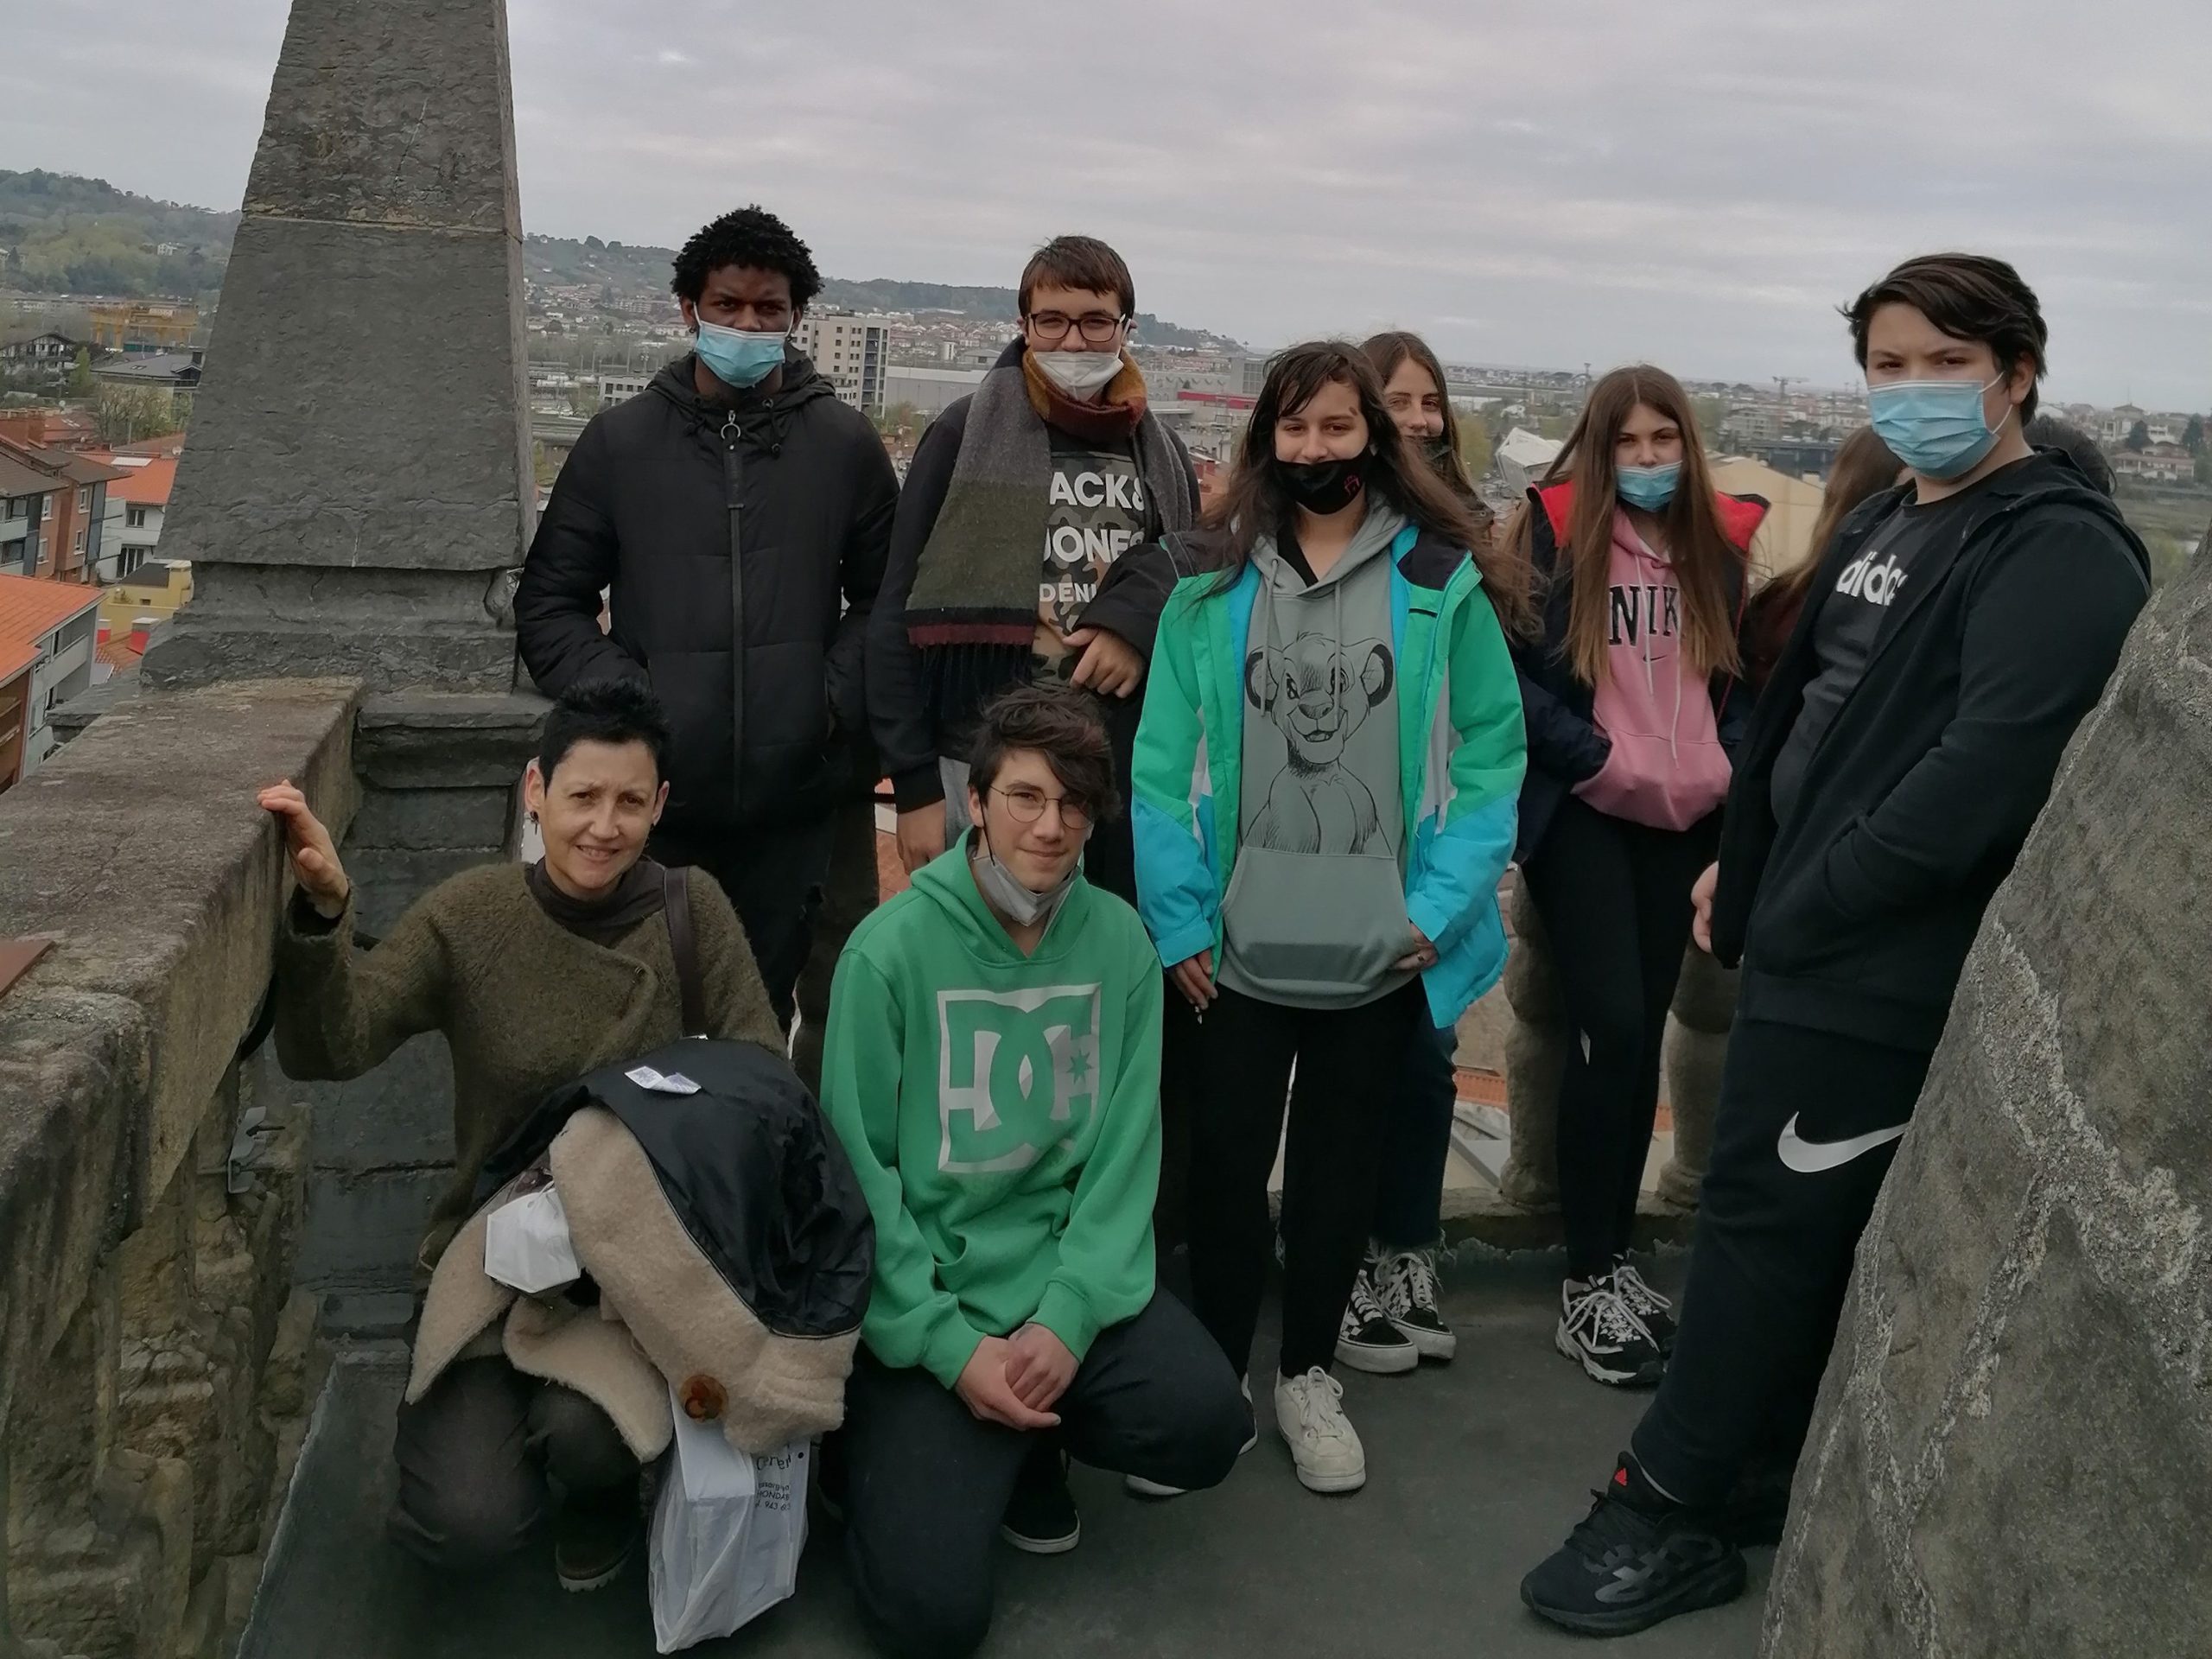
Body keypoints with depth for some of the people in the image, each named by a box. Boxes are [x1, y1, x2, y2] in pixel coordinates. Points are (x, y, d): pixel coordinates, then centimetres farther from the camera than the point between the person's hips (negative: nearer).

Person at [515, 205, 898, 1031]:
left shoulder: (844, 443, 5)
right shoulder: (619, 440, 5)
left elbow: (884, 597, 11)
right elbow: (549, 602, 8)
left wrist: (837, 697, -4)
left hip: (795, 806, 0)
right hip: (655, 797, 0)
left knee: (762, 1011, 7)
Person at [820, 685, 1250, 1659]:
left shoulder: (1119, 942, -1)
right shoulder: (893, 947, -13)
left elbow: (1126, 1151, -1)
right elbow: (859, 1172, -10)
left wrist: (1068, 1315, -13)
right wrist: (948, 1345, -15)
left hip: (1068, 1274, 4)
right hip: (923, 1299, -3)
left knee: (1207, 1424, -21)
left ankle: (1032, 1448, 11)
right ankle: (886, 1448, 20)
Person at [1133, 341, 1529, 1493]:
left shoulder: (1442, 582, -3)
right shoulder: (1213, 585, 0)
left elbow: (1489, 753, -3)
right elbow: (1165, 762, -2)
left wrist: (1440, 905, -10)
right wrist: (1178, 918, -7)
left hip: (1380, 947, 0)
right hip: (1239, 941, 0)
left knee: (1340, 1164, 15)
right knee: (1225, 1160, 9)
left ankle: (1307, 1376, 33)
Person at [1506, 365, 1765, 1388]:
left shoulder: (1722, 543, 9)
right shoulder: (1555, 530, -5)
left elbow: (1744, 672, 16)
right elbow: (1508, 668, -10)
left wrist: (1730, 762, 0)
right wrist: (1598, 758, -16)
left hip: (1685, 817, 5)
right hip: (1580, 811, -5)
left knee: (1643, 1036, 8)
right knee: (1610, 1028, -11)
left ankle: (1612, 1258, 21)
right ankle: (1587, 1286, 1)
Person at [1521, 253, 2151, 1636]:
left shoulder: (2059, 555, -15)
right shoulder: (1885, 524, 14)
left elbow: (1984, 779, -25)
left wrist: (1794, 908, -19)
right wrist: (1749, 866, 11)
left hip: (1887, 971, -9)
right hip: (1816, 946, 9)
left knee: (1767, 1220, -2)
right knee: (1812, 1227, 18)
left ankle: (1672, 1513, 12)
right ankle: (1791, 1471, 34)